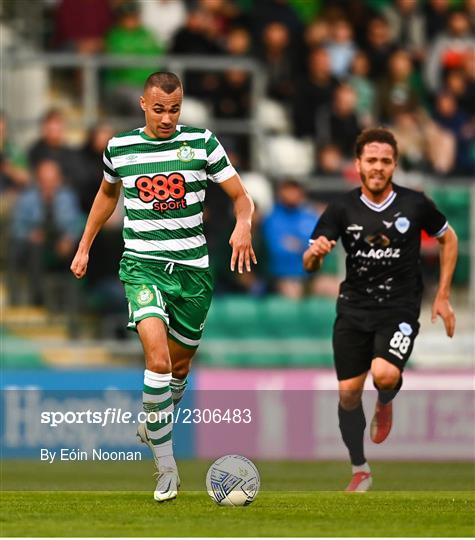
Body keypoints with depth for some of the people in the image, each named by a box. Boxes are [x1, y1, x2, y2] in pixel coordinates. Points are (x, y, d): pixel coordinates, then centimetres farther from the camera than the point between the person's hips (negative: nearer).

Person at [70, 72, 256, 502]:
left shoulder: (202, 143, -1)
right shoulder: (119, 147, 2)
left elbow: (241, 196, 1)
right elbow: (107, 194, 23)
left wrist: (243, 224, -21)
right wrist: (84, 248, 24)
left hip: (193, 269, 2)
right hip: (142, 266, -2)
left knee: (180, 366, 14)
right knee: (158, 357, -22)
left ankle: (154, 427, 45)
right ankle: (166, 468, -17)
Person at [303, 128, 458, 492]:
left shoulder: (415, 204, -7)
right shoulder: (342, 209, -4)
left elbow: (448, 239, 10)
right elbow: (309, 264, -2)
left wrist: (442, 296, 6)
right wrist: (315, 253, -27)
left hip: (400, 310, -2)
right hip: (353, 310, 2)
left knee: (384, 374, -27)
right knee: (348, 392, 2)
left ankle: (385, 405, 12)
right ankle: (360, 471, 22)